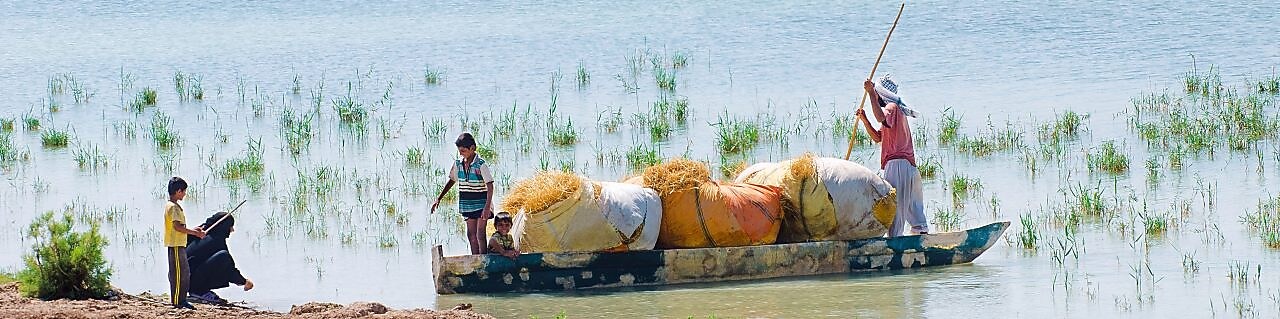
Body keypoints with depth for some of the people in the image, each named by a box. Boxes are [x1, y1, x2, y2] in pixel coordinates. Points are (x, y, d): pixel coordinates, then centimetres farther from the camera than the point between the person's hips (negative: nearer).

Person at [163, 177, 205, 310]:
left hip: (179, 245, 11)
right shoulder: (173, 207, -15)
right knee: (179, 273, -7)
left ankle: (182, 300, 17)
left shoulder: (171, 205, 17)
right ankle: (177, 301, -5)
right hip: (175, 245, -11)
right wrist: (195, 233, -17)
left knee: (185, 273, 13)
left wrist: (192, 230, 19)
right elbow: (177, 226, -23)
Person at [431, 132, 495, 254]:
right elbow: (451, 181, 16)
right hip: (467, 205, 6)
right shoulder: (458, 164, 2)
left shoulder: (480, 165, -16)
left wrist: (487, 207, -27)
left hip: (481, 203, -6)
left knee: (480, 234, -7)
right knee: (471, 234, 9)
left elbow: (490, 186, -19)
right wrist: (438, 199, 13)